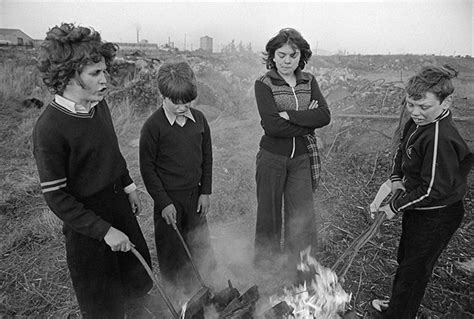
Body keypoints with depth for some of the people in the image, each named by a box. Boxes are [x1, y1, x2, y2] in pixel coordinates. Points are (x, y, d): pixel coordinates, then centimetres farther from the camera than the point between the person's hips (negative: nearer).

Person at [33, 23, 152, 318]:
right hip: (86, 221, -7)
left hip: (118, 203, 7)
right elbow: (56, 197, -22)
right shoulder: (50, 128, -26)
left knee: (138, 274, 27)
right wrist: (104, 230, -22)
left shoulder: (99, 105, -5)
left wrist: (129, 187, 12)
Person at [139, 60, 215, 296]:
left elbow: (207, 157, 6)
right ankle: (175, 298, 34)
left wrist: (206, 192, 3)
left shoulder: (199, 119, -2)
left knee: (200, 245, 18)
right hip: (168, 199, -4)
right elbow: (147, 168, -10)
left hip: (195, 195, 5)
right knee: (171, 252, 10)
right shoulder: (153, 126, -15)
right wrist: (164, 202, -12)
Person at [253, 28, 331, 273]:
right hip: (272, 157, -2)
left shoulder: (309, 81, 5)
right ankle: (264, 258, 38)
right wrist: (308, 120, -14)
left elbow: (325, 115, -9)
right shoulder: (264, 84, -7)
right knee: (269, 212, 13)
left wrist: (289, 115, -19)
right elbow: (272, 126, -19)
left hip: (302, 158, 3)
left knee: (302, 216, 7)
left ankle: (300, 266, 28)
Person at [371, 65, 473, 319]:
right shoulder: (418, 122, -4)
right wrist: (396, 178, 1)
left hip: (437, 217, -9)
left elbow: (434, 190, -27)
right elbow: (402, 148, 15)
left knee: (414, 269, 9)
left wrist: (396, 207, -16)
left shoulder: (440, 139, -31)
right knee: (406, 259, 25)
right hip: (417, 209, 9)